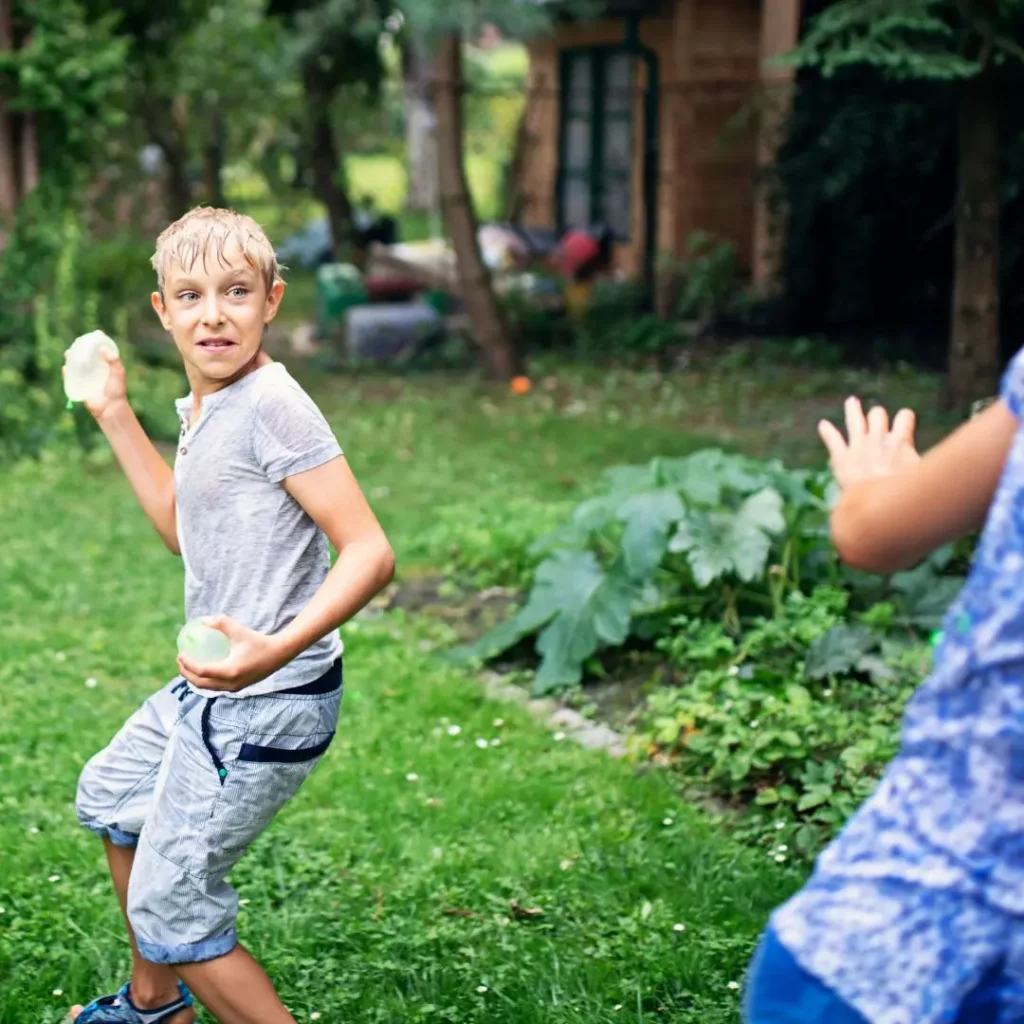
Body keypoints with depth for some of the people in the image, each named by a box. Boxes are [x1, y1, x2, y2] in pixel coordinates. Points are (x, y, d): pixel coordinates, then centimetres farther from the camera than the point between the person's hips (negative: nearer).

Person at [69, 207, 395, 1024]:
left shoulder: (271, 405, -22)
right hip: (209, 689, 11)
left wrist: (277, 650, -41)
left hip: (267, 706, -11)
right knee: (111, 796, 31)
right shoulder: (203, 407, 6)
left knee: (171, 909, -2)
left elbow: (370, 553, -27)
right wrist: (116, 417, 19)